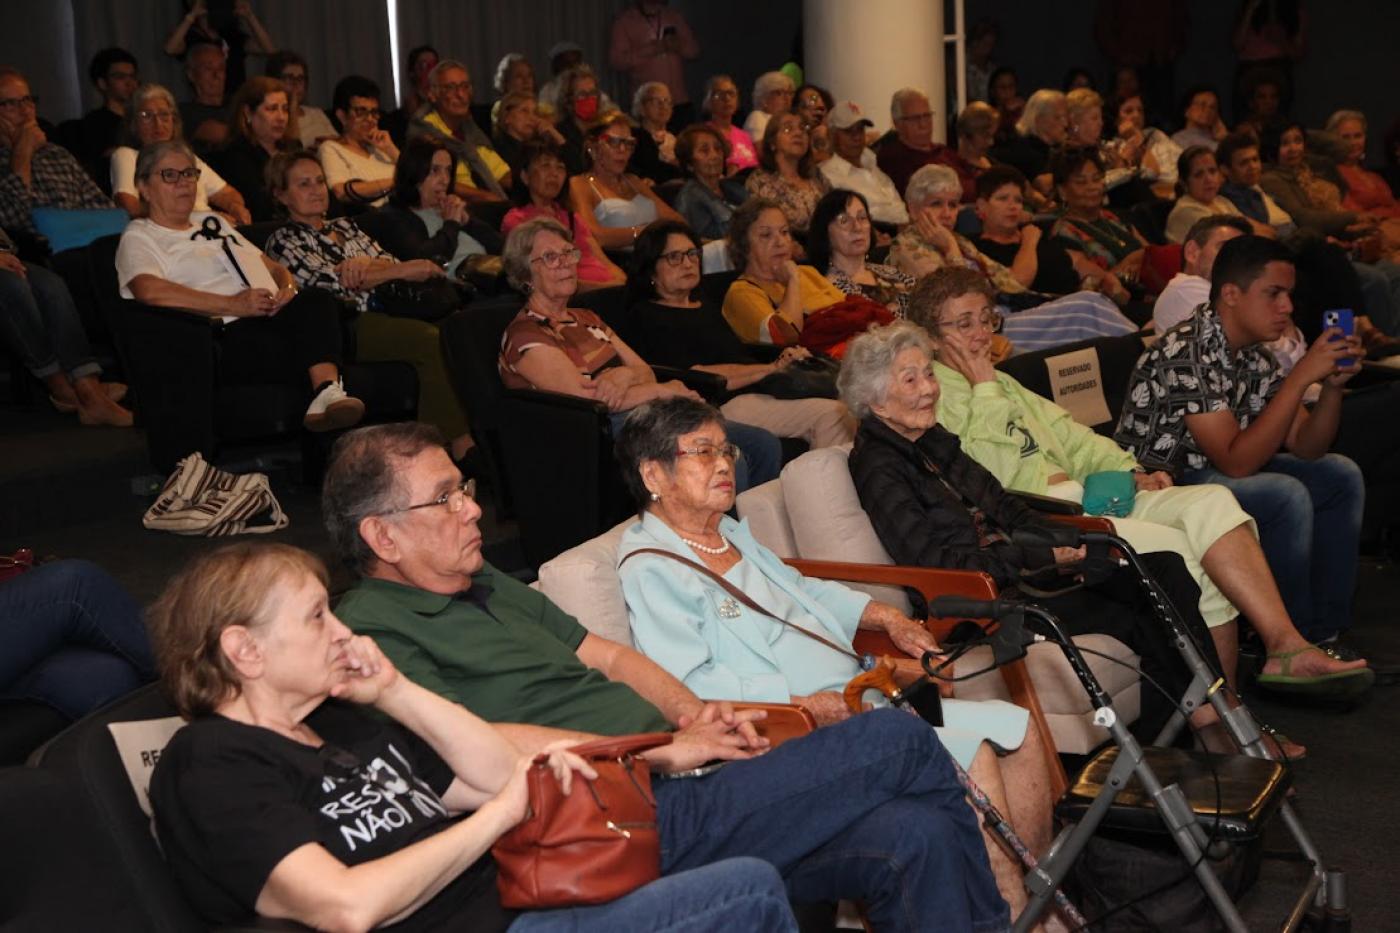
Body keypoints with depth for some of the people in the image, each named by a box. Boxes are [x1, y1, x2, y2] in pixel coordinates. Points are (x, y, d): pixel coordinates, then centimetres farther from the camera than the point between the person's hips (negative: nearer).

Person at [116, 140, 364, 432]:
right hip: (229, 334, -6)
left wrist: (287, 286, 7)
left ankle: (328, 393, -48)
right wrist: (235, 305, -15)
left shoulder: (213, 222, 35)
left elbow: (273, 267, 35)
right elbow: (150, 291, -11)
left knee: (317, 299, -31)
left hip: (274, 318, 6)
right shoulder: (138, 237, 12)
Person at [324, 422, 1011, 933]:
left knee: (915, 836, -11)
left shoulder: (488, 585, 21)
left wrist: (693, 714, 3)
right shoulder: (372, 632, -8)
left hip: (679, 787, 9)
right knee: (895, 740, -10)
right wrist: (665, 751, -15)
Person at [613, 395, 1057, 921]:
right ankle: (1015, 916, -9)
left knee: (1015, 729, 1)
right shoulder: (650, 570, -11)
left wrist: (885, 616, 15)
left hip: (858, 698, 10)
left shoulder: (729, 533, 20)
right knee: (974, 757, -22)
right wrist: (804, 706, -25)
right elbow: (690, 687, -21)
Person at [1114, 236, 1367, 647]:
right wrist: (1301, 377, -29)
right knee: (1286, 497, -26)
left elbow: (1305, 447, 3)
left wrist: (1333, 384, -14)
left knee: (1341, 476, 7)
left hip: (1211, 473, 10)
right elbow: (1236, 461, -29)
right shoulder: (1185, 351, -25)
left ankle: (1325, 628, 13)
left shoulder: (1254, 356, 2)